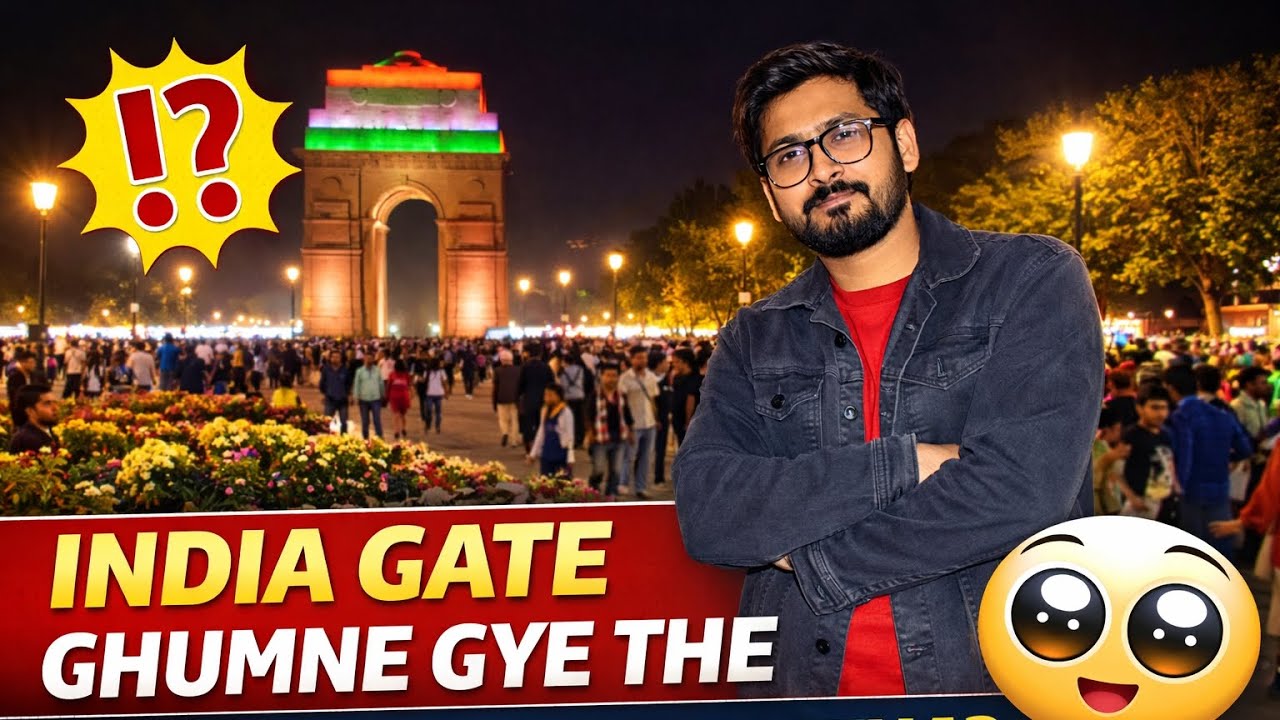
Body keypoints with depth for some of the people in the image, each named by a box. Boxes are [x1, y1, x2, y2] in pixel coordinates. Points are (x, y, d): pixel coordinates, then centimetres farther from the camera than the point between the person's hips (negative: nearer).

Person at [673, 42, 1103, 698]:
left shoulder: (1033, 281, -3)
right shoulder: (752, 342, 7)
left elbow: (1020, 489, -15)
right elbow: (705, 513, -7)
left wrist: (809, 558, -8)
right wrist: (900, 464, -16)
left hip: (1007, 684, -3)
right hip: (799, 690, 4)